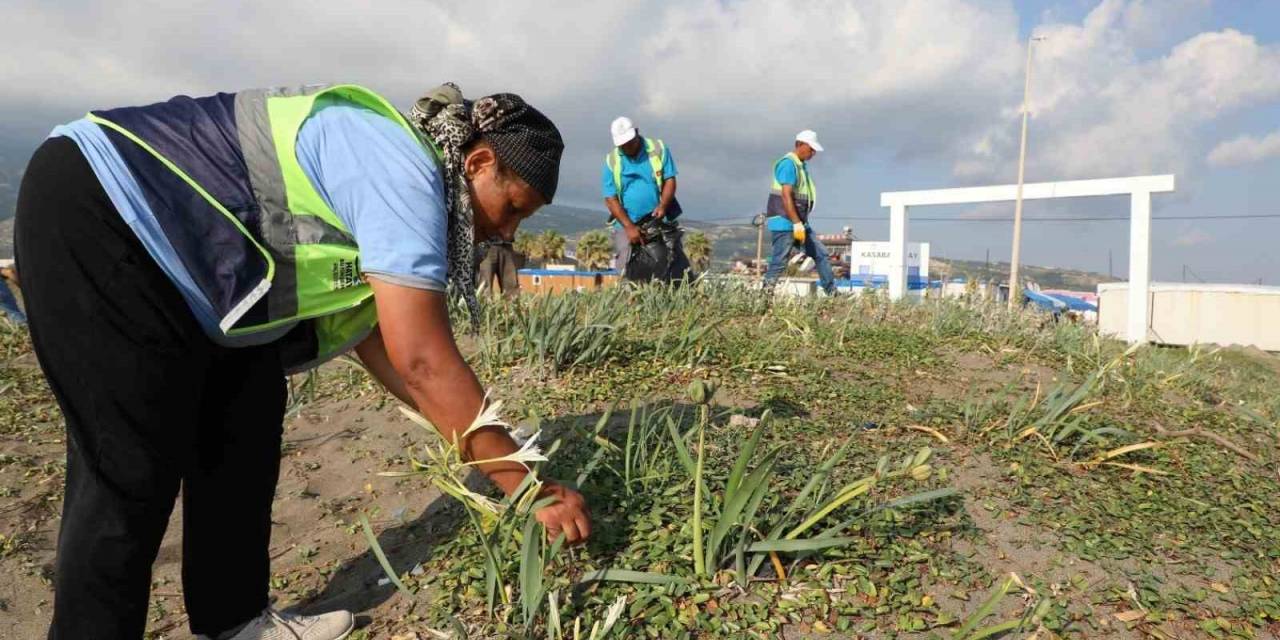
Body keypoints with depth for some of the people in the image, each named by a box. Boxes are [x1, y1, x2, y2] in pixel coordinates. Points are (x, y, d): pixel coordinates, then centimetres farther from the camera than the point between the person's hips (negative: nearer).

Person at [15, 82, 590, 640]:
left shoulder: (390, 184, 7)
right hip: (95, 215, -10)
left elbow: (374, 334, 10)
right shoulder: (401, 168, -24)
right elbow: (424, 361, -29)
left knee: (244, 434, 8)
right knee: (131, 469, -9)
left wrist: (480, 443, 10)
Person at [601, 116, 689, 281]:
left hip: (660, 222, 0)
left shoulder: (658, 149, 2)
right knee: (627, 272, -7)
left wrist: (663, 205, -18)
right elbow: (610, 198, -3)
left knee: (678, 268, -4)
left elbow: (670, 180, 1)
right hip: (627, 224, 0)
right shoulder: (612, 161, 1)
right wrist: (629, 227, -15)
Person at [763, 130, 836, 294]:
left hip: (799, 223, 10)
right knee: (778, 263, -9)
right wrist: (797, 224, -24)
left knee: (821, 254, 10)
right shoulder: (788, 164, -12)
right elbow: (786, 196, -21)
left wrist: (801, 224, 19)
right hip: (784, 223, -10)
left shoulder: (802, 165, 18)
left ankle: (832, 293, 15)